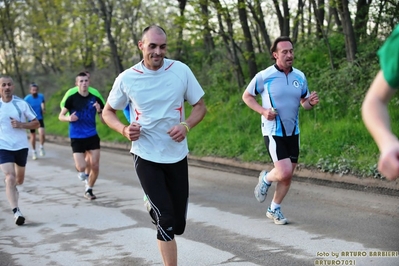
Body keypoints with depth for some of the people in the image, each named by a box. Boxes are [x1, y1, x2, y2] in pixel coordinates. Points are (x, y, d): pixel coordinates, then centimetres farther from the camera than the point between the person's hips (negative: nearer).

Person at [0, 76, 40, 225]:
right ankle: (16, 212, -21)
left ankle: (12, 187, 55)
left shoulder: (21, 104, -6)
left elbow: (36, 124, -2)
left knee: (19, 179, 19)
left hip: (21, 146, 2)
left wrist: (21, 125, -17)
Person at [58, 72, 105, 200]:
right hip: (76, 138, -2)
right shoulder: (71, 97, -8)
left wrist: (99, 110, -18)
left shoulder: (95, 98, -1)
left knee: (95, 166, -1)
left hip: (92, 136, 2)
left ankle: (88, 190, 23)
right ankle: (81, 173, 27)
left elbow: (104, 120, 2)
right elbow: (61, 116, 0)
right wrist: (69, 118, -22)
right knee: (81, 167, -11)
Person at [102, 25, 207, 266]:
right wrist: (124, 130, -16)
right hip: (146, 157, -2)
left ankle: (154, 204, 43)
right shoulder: (127, 79, -8)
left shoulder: (181, 71, -6)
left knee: (178, 224, 8)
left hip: (177, 155, 3)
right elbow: (108, 112, 5)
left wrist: (186, 126, -17)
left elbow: (200, 106, 3)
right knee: (166, 221, -12)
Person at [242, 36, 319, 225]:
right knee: (284, 172, -17)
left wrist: (311, 103, -10)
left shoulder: (300, 77, 3)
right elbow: (246, 96, 1)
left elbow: (304, 102, 14)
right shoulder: (264, 76, -10)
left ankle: (274, 209, 27)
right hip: (273, 131, -5)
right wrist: (263, 111, -15)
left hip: (293, 132, 5)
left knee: (288, 176, 9)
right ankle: (266, 179, 18)